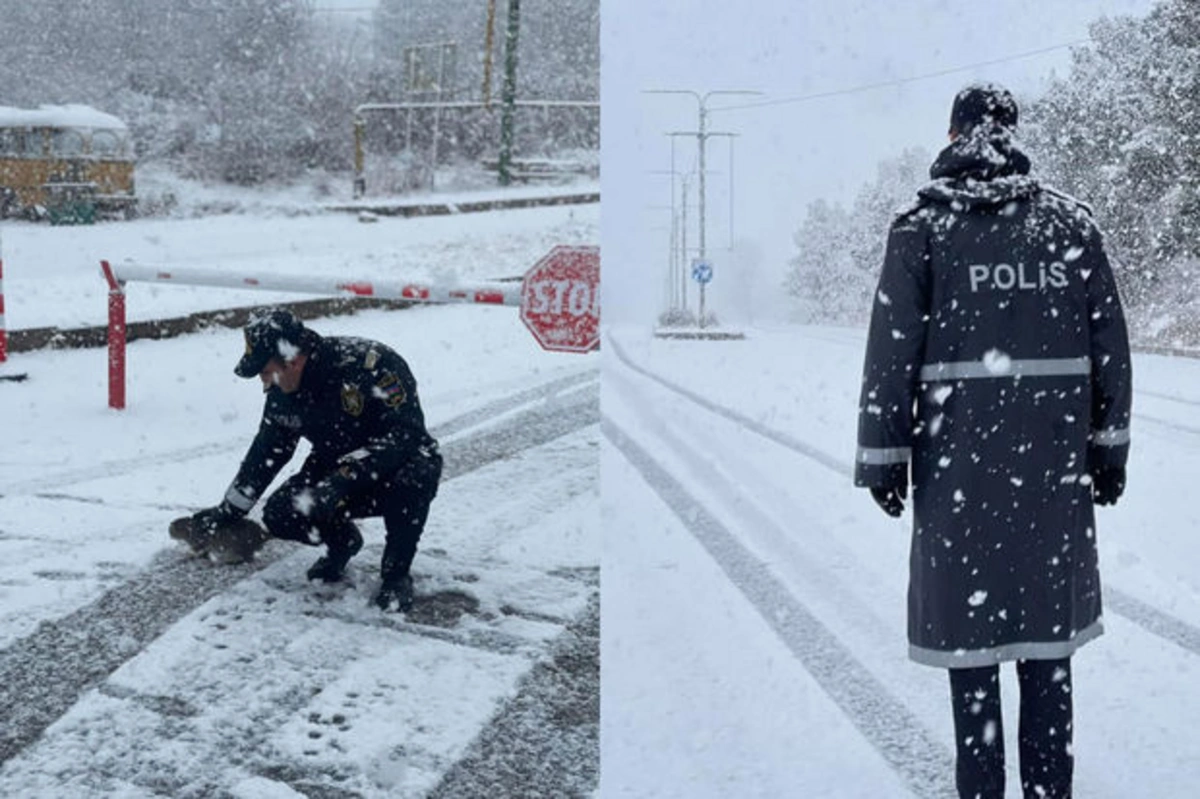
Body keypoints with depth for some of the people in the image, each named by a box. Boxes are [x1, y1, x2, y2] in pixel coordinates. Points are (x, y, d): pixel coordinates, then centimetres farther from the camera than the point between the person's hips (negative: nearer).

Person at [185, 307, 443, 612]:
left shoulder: (371, 364, -30)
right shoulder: (284, 392, -7)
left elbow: (407, 435, -35)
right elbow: (265, 455, 8)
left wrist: (344, 479, -42)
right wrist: (226, 513, 11)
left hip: (398, 464, -6)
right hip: (337, 469, 6)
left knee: (410, 481, -40)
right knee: (280, 514, -16)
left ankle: (396, 573, -13)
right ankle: (342, 541, 16)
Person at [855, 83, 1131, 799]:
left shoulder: (923, 228, -2)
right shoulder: (1071, 221, 5)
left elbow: (893, 351, -5)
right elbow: (1109, 344, 7)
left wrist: (884, 456, 1)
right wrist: (1109, 445, 14)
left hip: (960, 451, -2)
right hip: (1054, 452, 2)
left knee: (969, 618, 5)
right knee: (1047, 614, 10)